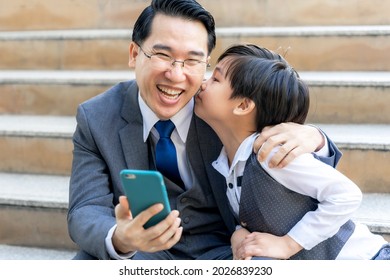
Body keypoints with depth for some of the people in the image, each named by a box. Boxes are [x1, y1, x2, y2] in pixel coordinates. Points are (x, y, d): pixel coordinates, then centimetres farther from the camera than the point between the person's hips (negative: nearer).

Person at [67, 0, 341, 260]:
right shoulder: (95, 118, -5)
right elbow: (85, 212, -12)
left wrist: (312, 137, -28)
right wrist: (119, 239, -37)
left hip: (221, 253, 1)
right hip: (140, 255, 0)